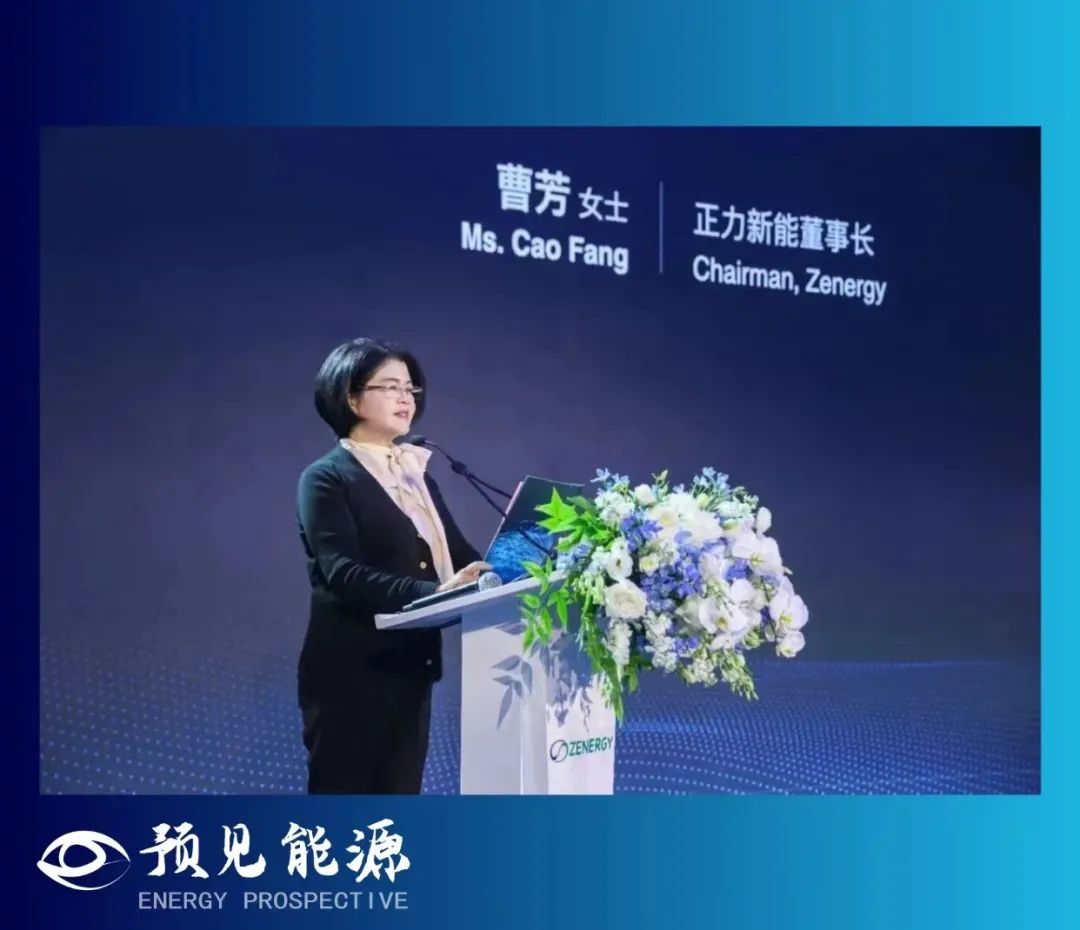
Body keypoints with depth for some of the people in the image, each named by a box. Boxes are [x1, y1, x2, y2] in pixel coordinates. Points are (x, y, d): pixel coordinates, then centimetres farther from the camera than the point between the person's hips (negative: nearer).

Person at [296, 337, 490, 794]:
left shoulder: (416, 474, 16)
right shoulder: (326, 478, -6)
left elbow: (456, 552, 9)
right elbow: (343, 573, -19)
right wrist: (430, 591, -32)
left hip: (409, 668, 7)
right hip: (350, 673, -7)